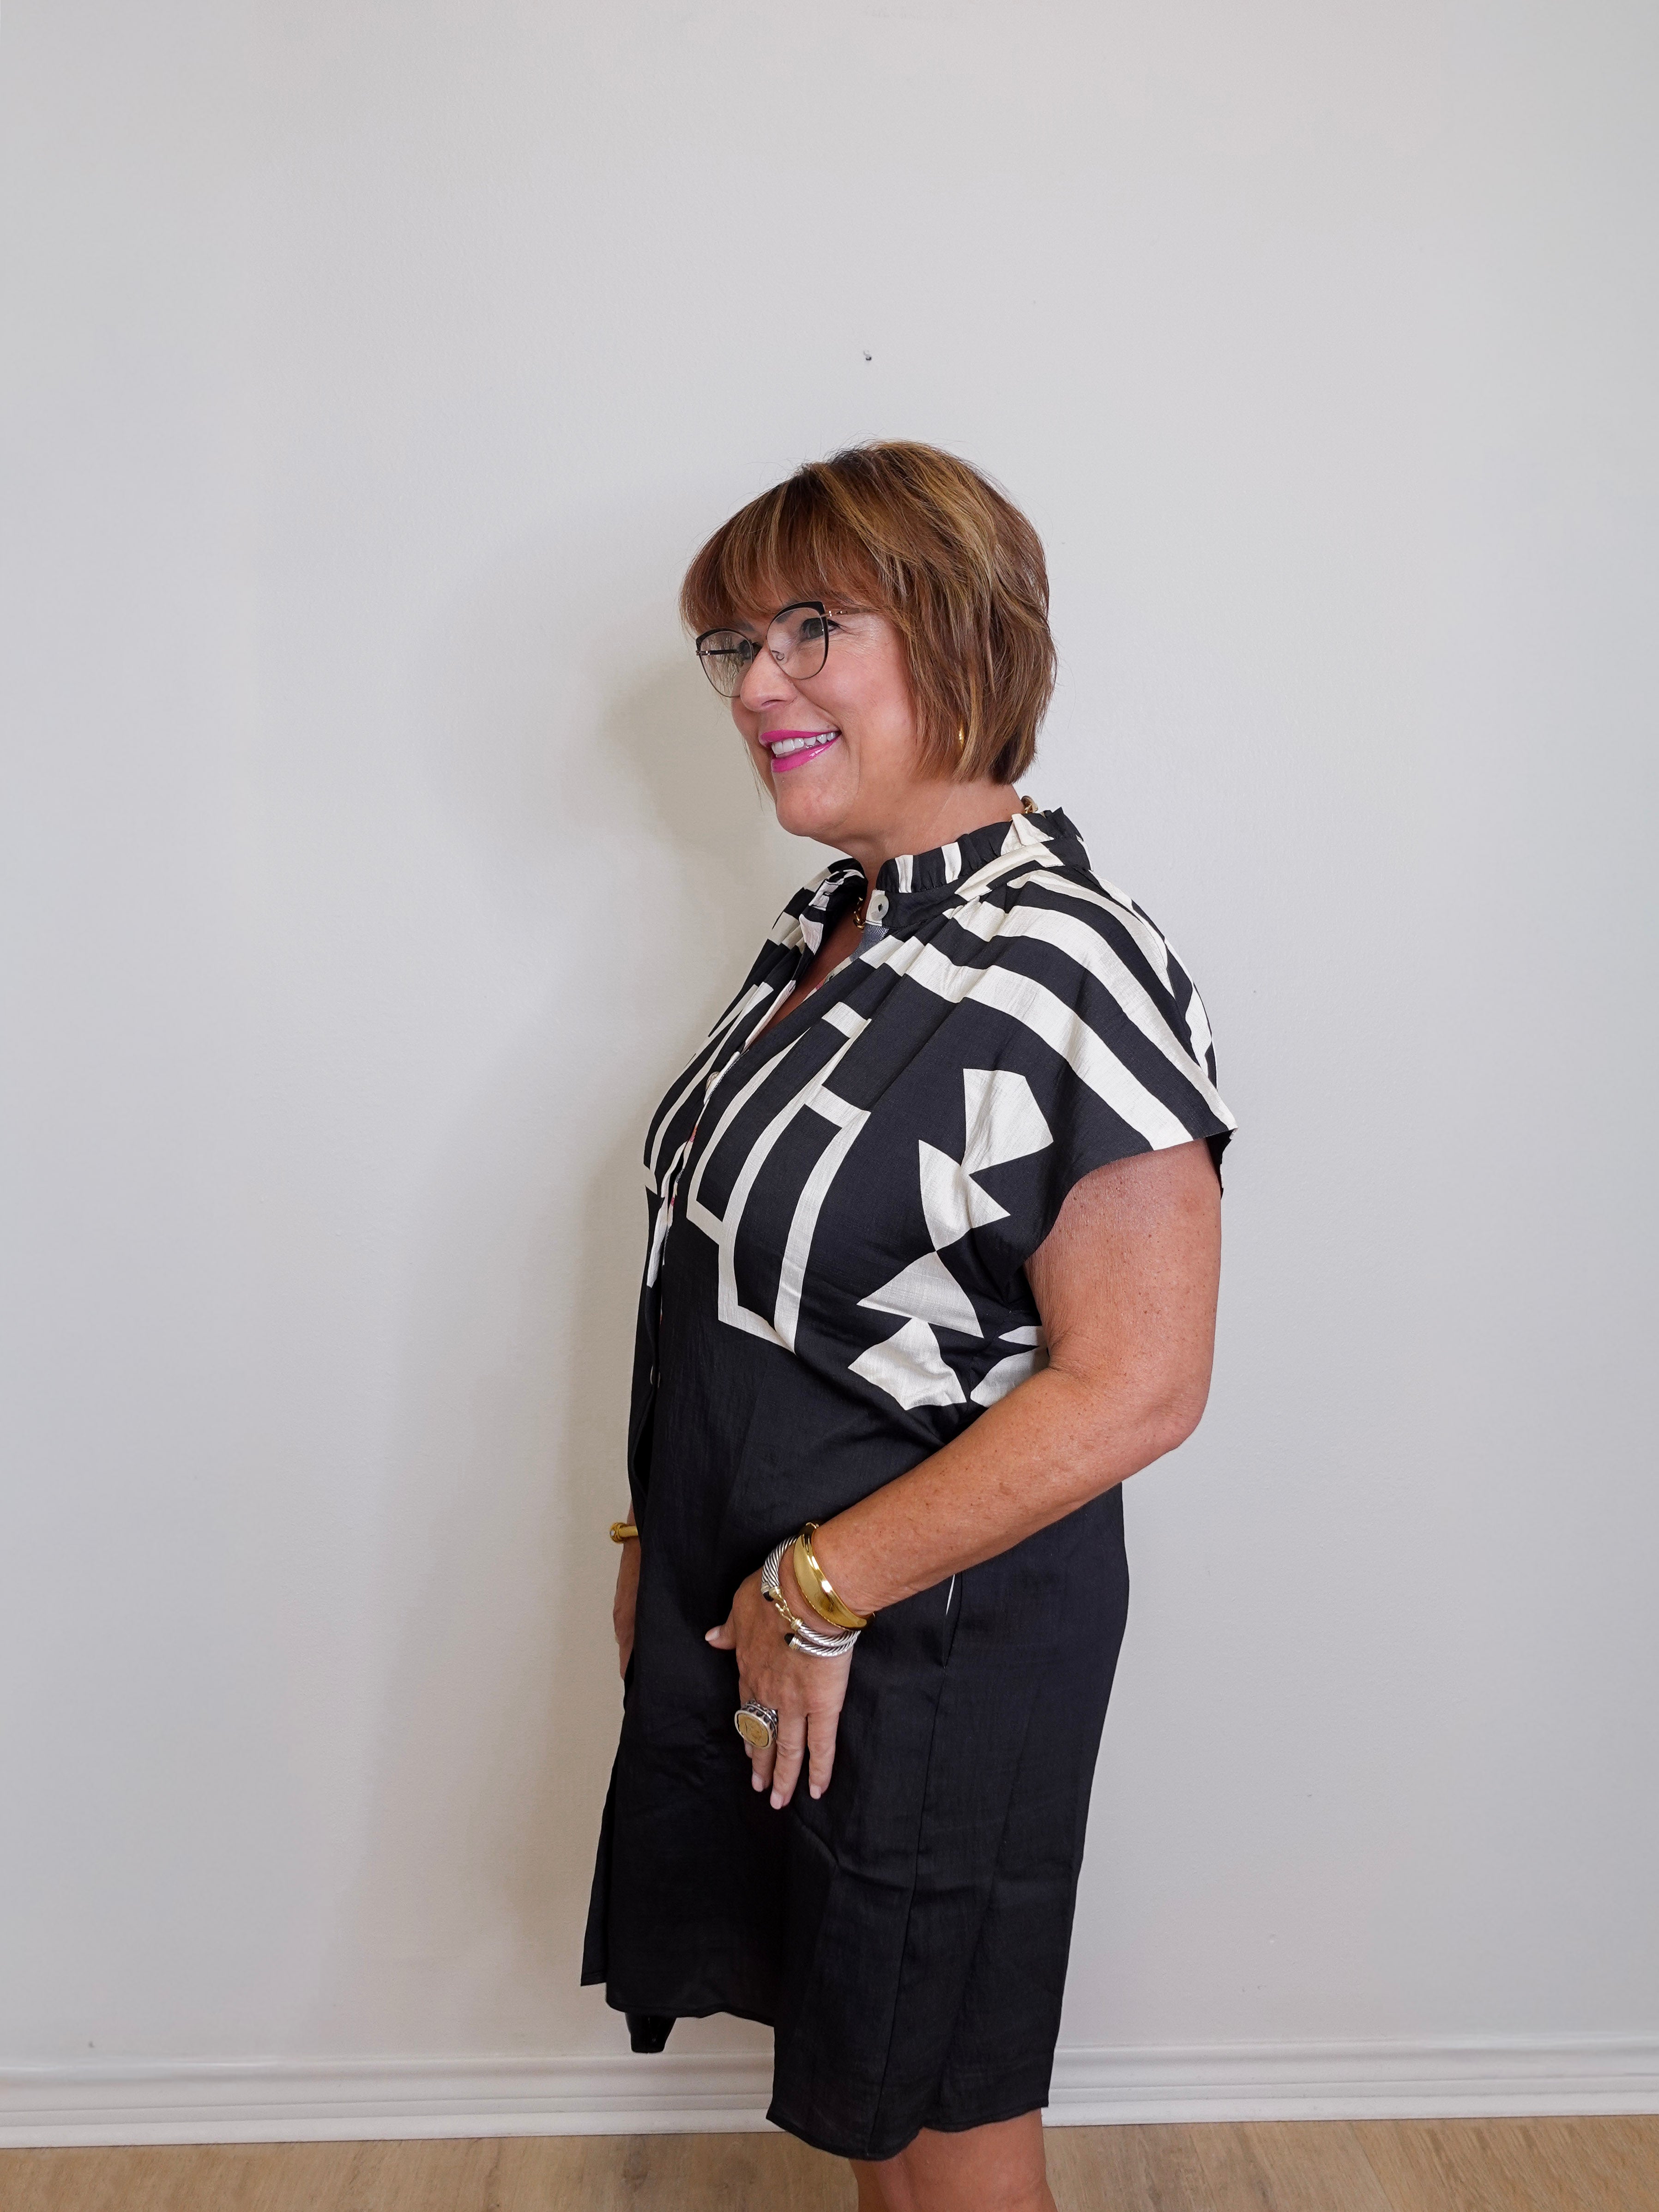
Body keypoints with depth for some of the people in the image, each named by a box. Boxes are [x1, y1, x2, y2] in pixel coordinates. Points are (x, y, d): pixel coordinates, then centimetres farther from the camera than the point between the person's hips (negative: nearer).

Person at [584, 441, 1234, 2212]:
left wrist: (821, 1591, -19)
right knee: (843, 2050, 25)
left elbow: (1134, 1387, -24)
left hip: (926, 1638, -8)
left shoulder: (1060, 967, -22)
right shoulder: (829, 932, 6)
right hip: (751, 1609, 8)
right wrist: (662, 1539, 13)